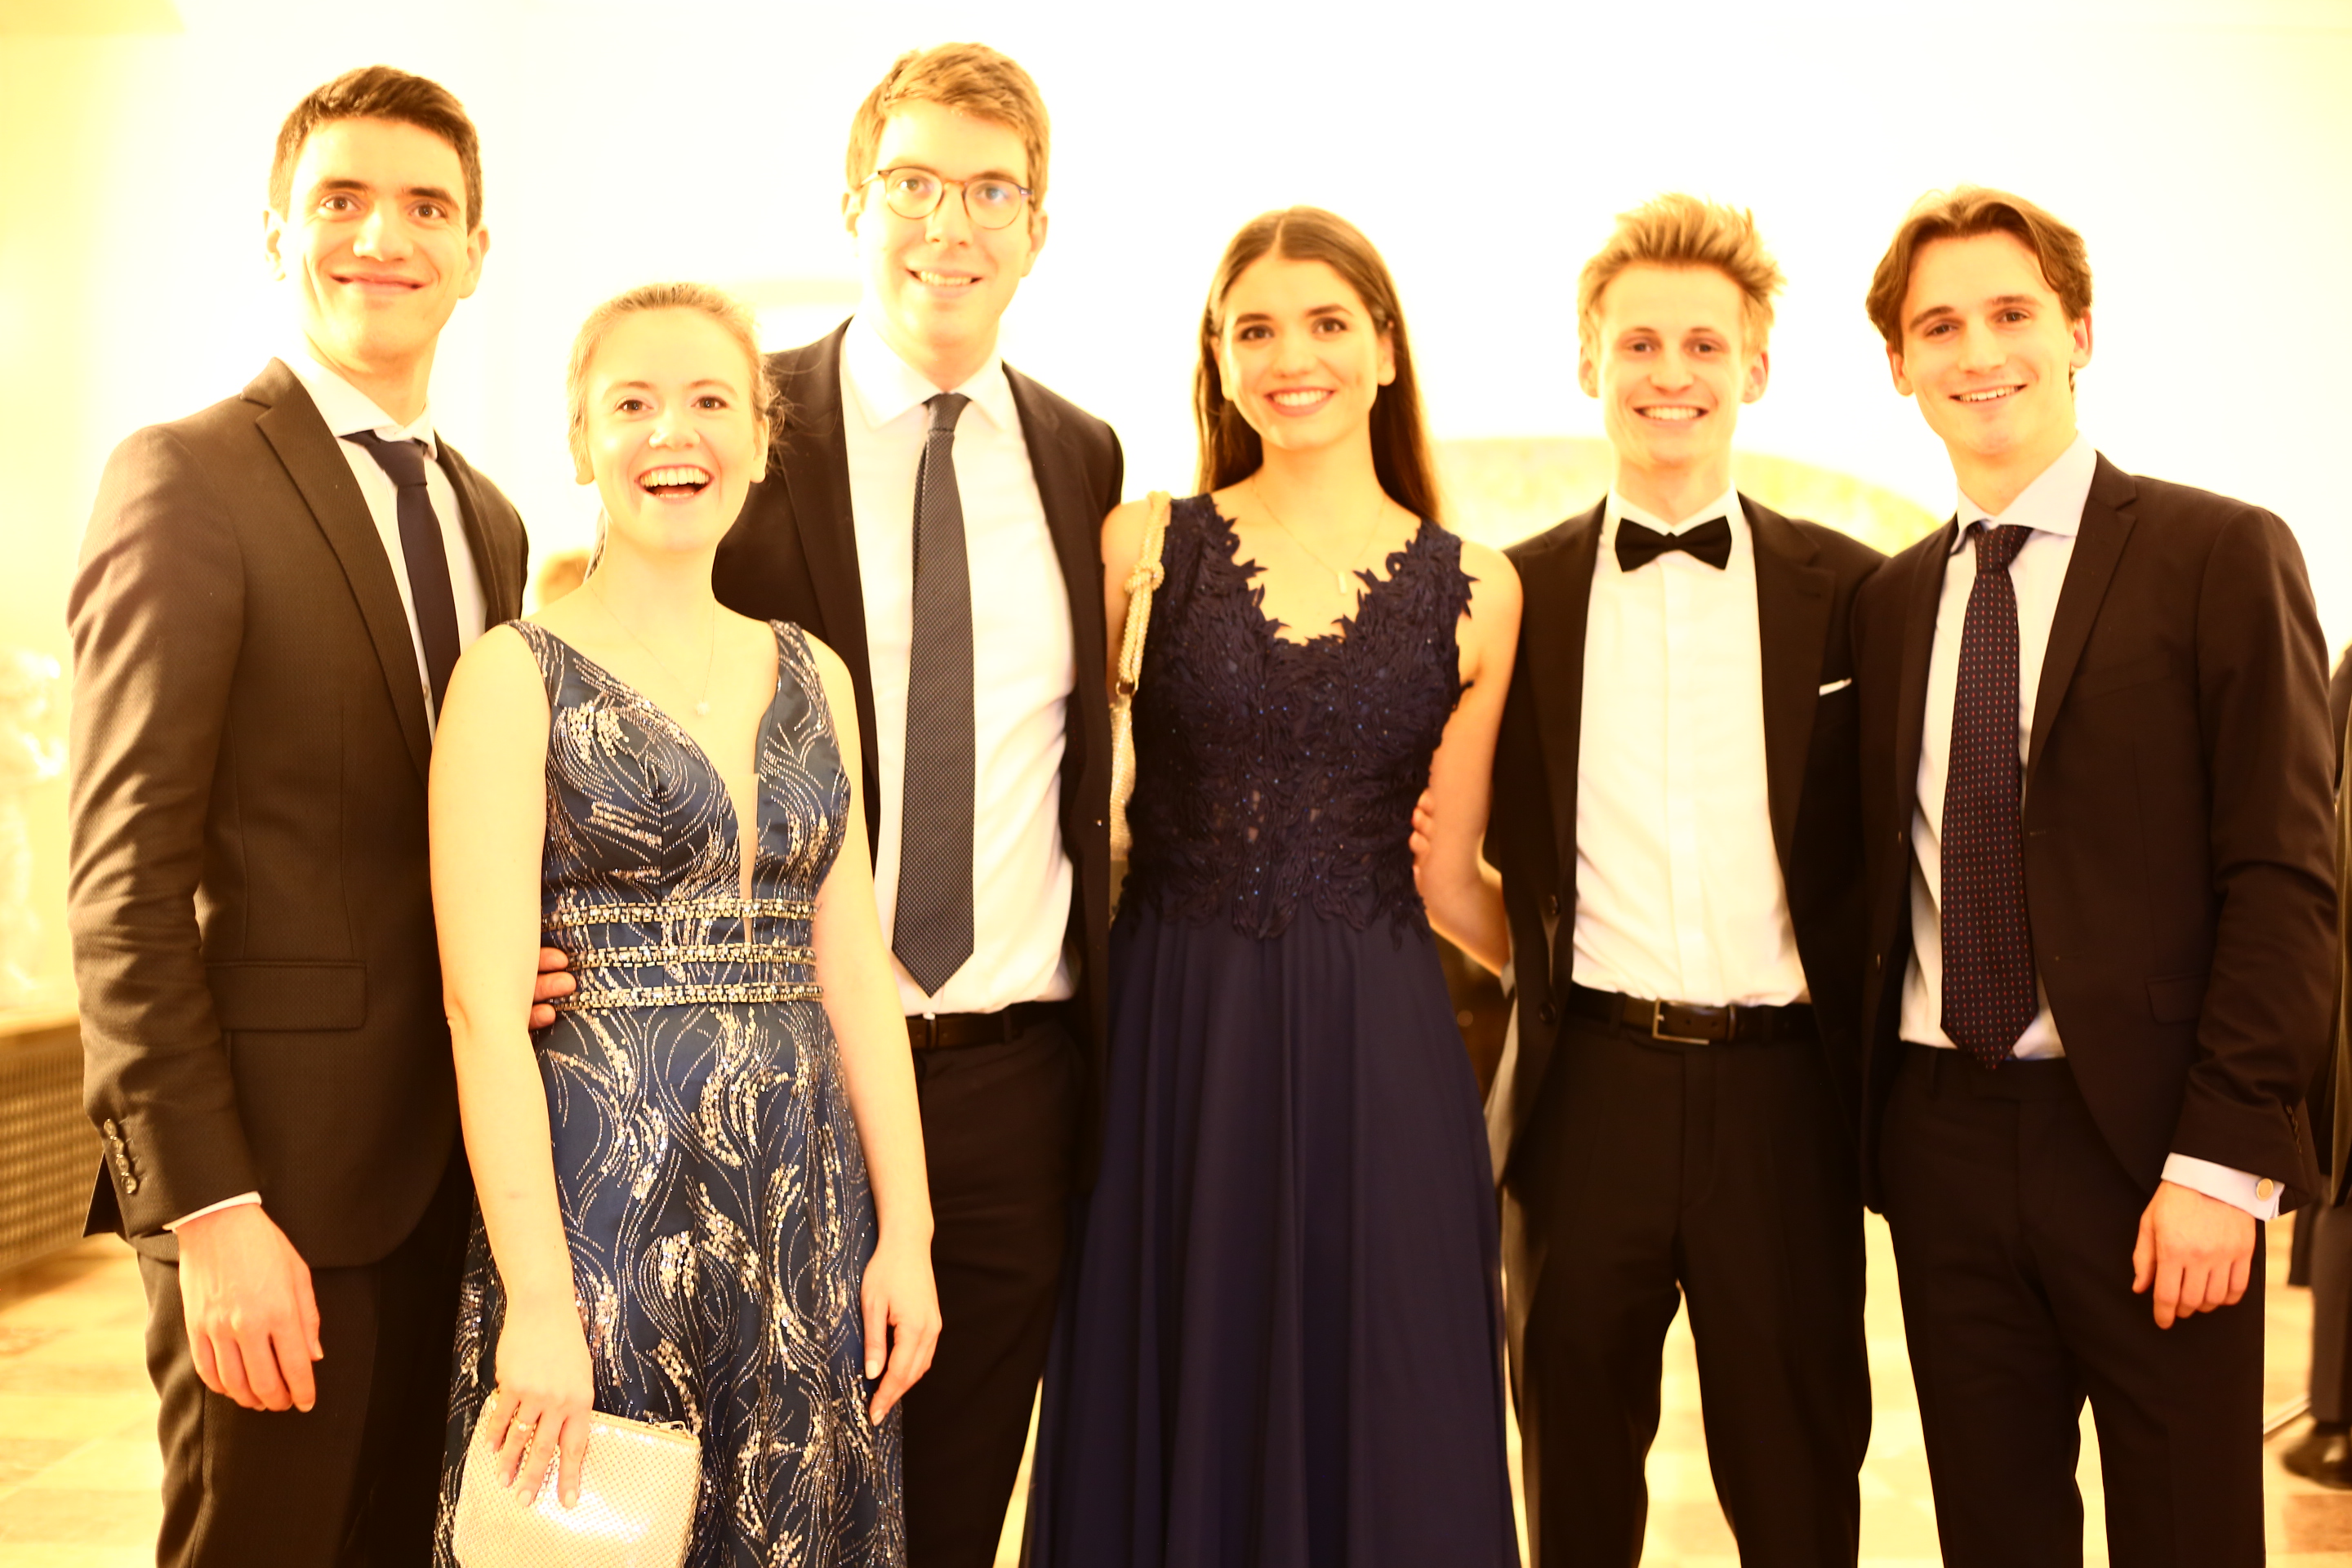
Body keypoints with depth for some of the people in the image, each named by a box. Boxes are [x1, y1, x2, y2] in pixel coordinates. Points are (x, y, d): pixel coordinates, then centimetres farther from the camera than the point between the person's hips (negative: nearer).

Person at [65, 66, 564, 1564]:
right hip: (281, 1160, -6)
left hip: (459, 1157, 7)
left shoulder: (491, 520, 14)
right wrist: (207, 1205, -18)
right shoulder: (188, 478, -9)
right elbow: (126, 877, -14)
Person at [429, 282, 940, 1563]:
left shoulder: (812, 677, 10)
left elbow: (854, 972, 9)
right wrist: (540, 1302, -16)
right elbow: (485, 1007, -11)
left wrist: (904, 1229, 4)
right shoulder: (516, 675, -6)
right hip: (601, 1191, -4)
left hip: (806, 1209, 5)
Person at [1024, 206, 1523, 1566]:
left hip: (1380, 1059, 0)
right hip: (1173, 1044, 0)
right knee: (1175, 1417, 9)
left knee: (1378, 1427, 8)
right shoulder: (1141, 550, 2)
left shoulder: (1475, 591, 3)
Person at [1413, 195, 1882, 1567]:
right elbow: (1476, 853, 11)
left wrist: (1877, 1089, 0)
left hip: (1780, 1093, 0)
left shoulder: (1848, 591, 3)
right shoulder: (1515, 595, 4)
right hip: (1589, 1084, 1)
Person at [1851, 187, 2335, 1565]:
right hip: (1942, 1139, 4)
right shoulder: (1891, 603, 11)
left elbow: (2286, 880, -9)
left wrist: (2223, 1159, -15)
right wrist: (1867, 1121, 5)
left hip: (2145, 1143, -4)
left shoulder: (2224, 556, -4)